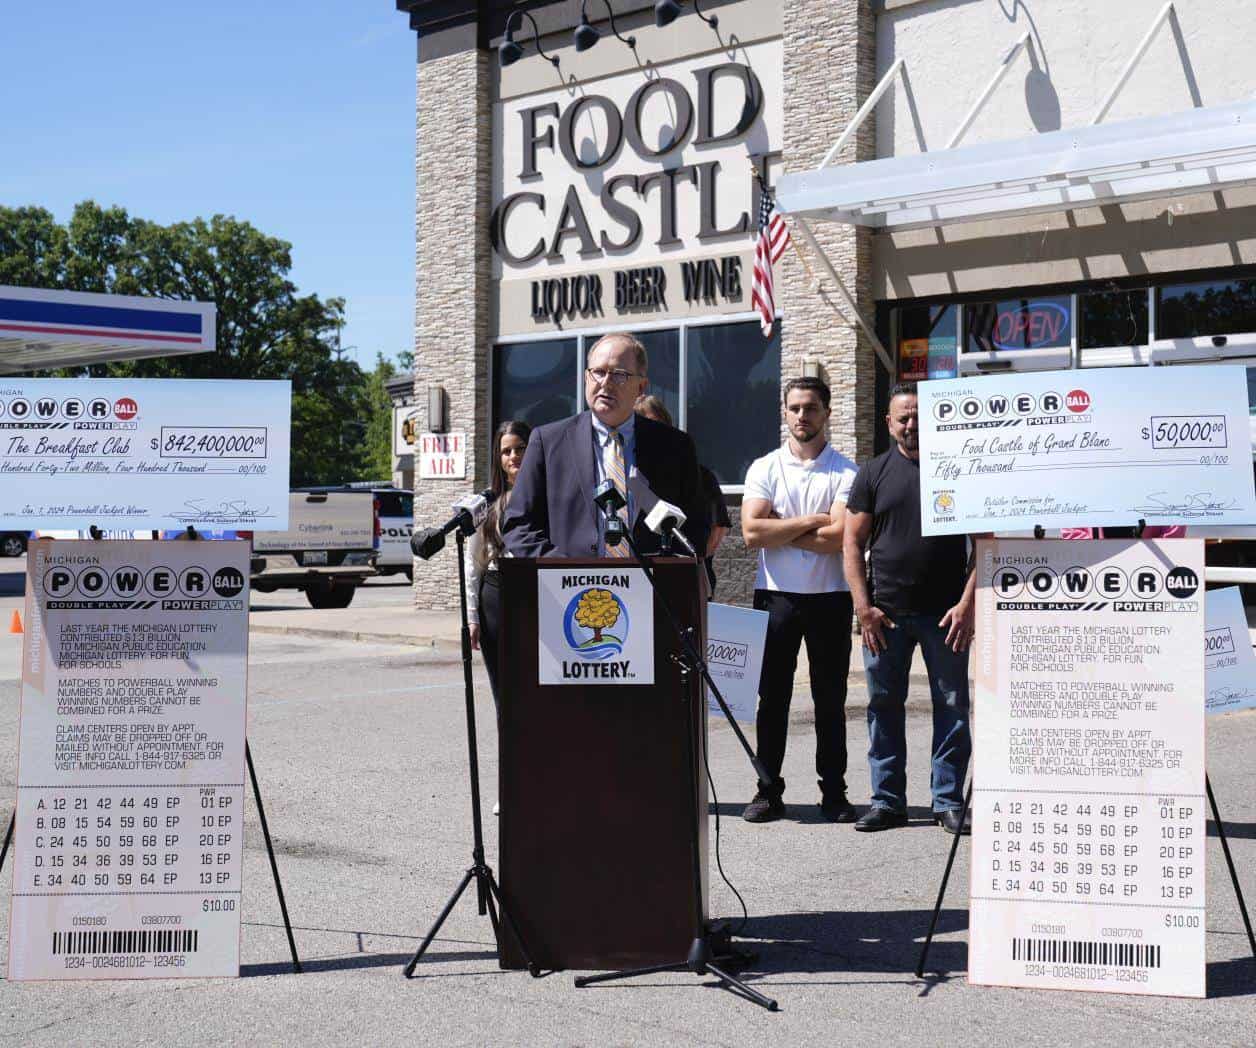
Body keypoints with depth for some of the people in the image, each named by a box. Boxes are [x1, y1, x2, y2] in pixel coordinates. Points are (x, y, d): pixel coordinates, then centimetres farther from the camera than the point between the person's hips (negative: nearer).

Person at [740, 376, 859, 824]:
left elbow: (839, 538, -14)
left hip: (829, 597, -1)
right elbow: (752, 532, -8)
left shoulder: (845, 472, -1)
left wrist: (779, 530, -8)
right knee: (772, 696, 4)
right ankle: (768, 791, 11)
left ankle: (834, 792, 14)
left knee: (830, 699, 6)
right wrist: (811, 522, -9)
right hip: (775, 596, 1)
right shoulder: (764, 468, 5)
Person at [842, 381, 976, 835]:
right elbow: (853, 543, 6)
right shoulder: (874, 473, 8)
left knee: (952, 707, 3)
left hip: (946, 614, -1)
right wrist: (864, 607, -4)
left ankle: (948, 801, 12)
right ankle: (887, 800, 14)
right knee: (884, 706, 5)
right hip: (885, 614, 1)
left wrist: (967, 604, -7)